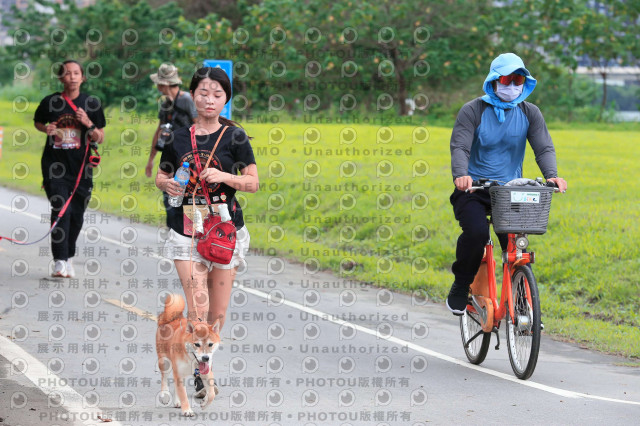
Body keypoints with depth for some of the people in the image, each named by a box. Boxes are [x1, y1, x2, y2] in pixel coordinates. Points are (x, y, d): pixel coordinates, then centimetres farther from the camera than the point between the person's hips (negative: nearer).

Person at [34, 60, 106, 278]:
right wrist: (46, 129, -3)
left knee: (76, 215, 6)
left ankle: (68, 257, 25)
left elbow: (100, 139, 5)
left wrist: (88, 124, -14)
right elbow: (37, 122, 19)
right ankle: (60, 261, -20)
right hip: (54, 166, -2)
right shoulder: (50, 102, 0)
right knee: (61, 209, -16)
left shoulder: (91, 104, 2)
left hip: (81, 168, 2)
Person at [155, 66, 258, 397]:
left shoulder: (234, 136, -1)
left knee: (217, 313, 5)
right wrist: (166, 183, -9)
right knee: (197, 307, -13)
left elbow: (253, 183, 0)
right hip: (186, 231, 0)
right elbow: (161, 175, 14)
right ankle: (201, 375, -7)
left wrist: (225, 177, -18)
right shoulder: (178, 135, 4)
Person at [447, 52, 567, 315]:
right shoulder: (473, 111, -4)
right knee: (476, 232, -29)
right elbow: (460, 147, -15)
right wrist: (460, 175, -36)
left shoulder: (529, 113, 5)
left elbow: (544, 147, -4)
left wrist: (551, 175, -26)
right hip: (474, 189, -3)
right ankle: (460, 289, -7)